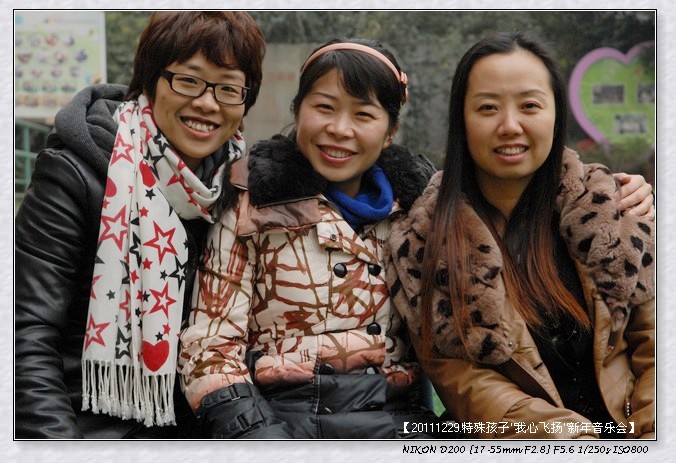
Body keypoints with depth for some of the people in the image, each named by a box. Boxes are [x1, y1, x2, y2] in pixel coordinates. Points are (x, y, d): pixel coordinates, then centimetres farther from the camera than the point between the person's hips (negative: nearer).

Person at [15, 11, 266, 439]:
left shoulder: (239, 179, 0)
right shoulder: (78, 170, -14)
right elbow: (27, 336, -18)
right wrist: (57, 439, -26)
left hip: (183, 427, 5)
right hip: (87, 427, -4)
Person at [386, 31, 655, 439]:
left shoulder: (610, 207, 5)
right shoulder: (426, 239, 1)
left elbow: (652, 341, 8)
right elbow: (457, 376, -3)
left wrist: (649, 433, -7)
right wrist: (574, 436, -13)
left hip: (625, 428, 2)